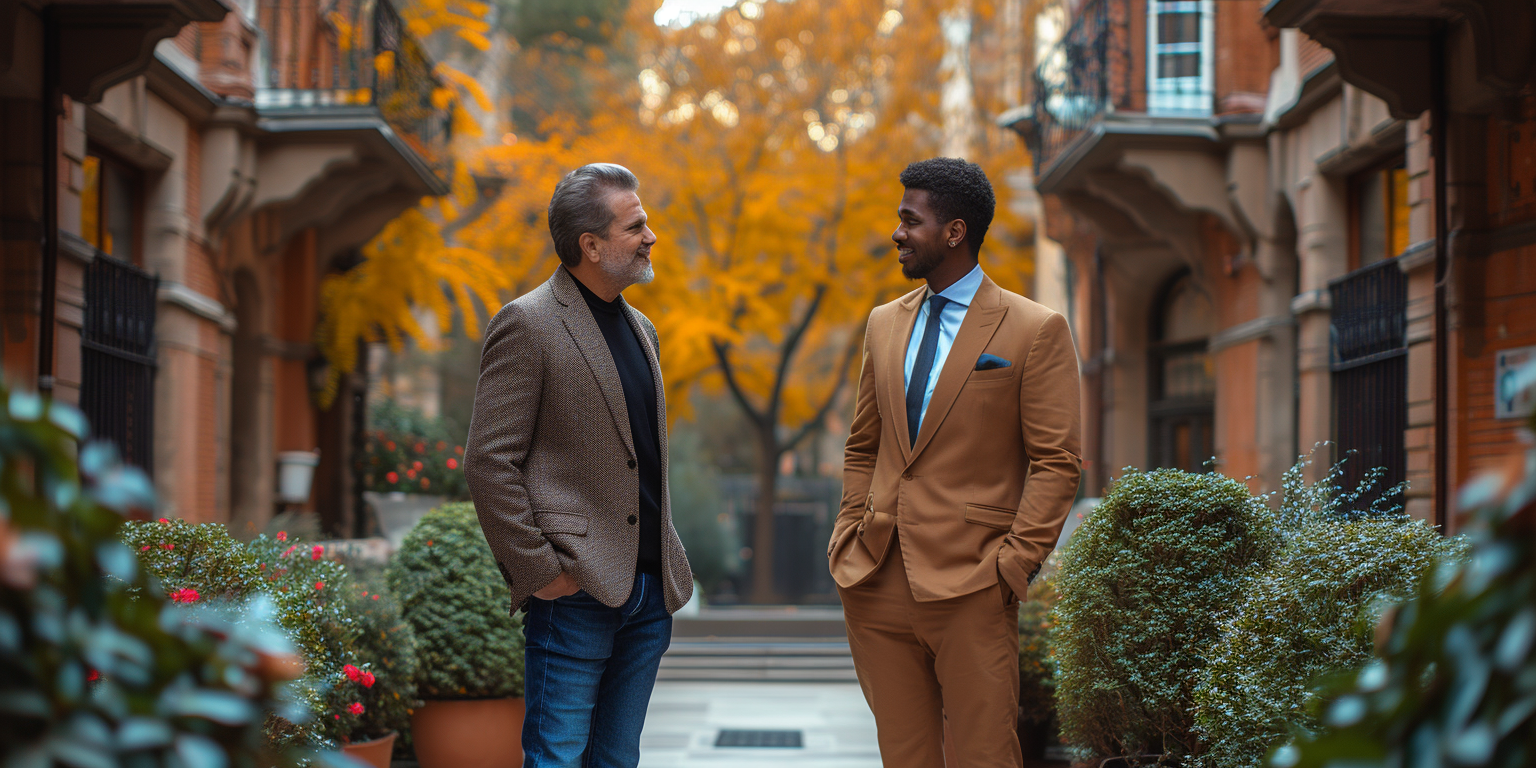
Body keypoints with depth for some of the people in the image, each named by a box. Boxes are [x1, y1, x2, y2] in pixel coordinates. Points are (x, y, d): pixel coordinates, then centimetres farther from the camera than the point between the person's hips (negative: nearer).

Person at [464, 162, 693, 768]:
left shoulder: (640, 329, 18)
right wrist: (537, 570, -15)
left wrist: (667, 564, 16)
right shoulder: (527, 325, -8)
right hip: (578, 589, -8)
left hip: (649, 592, 8)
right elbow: (489, 464, -12)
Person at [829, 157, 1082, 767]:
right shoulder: (884, 324, 15)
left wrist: (1016, 562, -12)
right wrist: (850, 541, 9)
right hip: (877, 580, 5)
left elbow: (1057, 461, -5)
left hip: (969, 585, -5)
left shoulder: (1035, 331, -2)